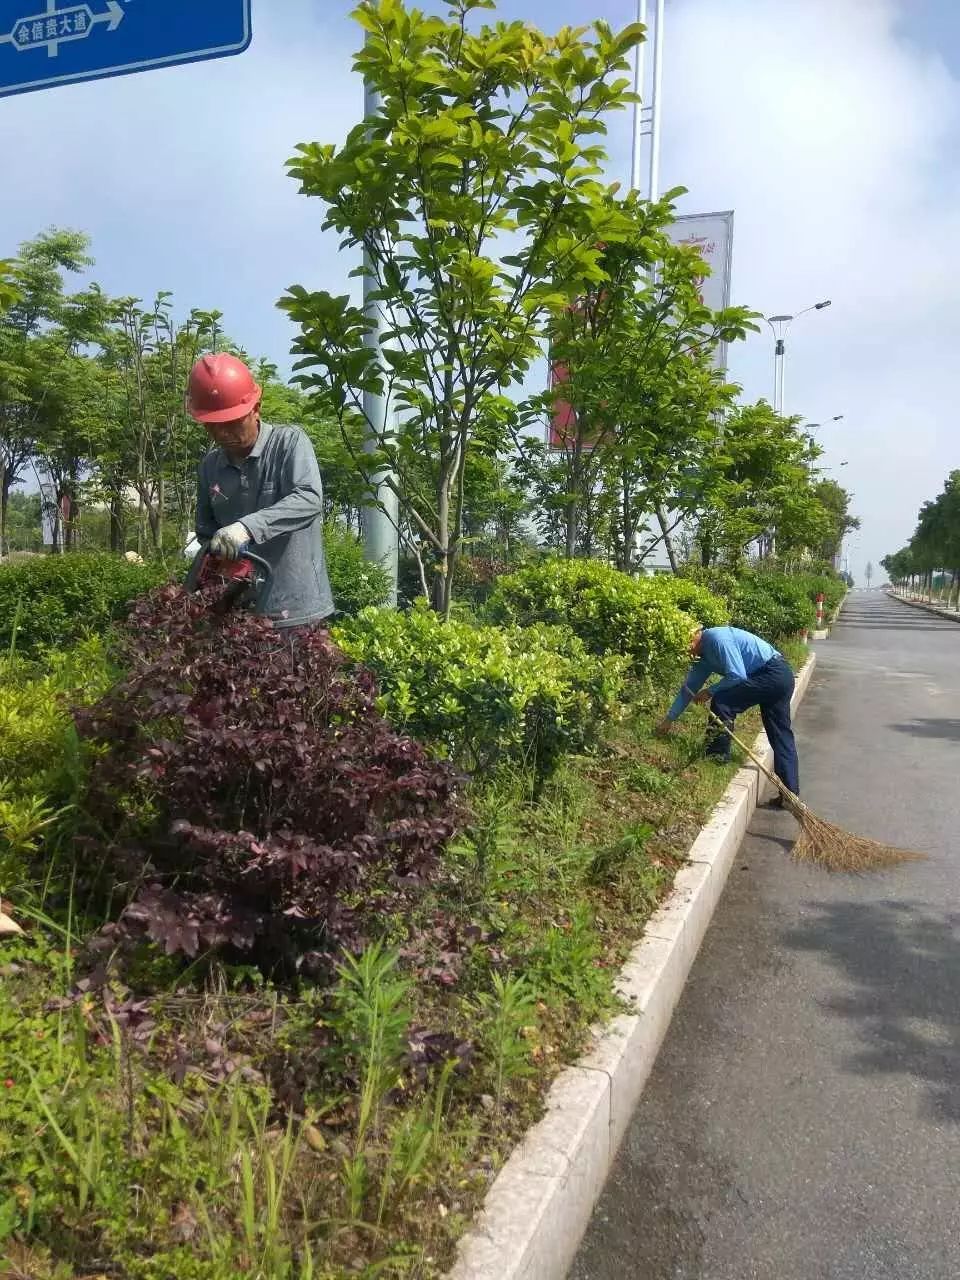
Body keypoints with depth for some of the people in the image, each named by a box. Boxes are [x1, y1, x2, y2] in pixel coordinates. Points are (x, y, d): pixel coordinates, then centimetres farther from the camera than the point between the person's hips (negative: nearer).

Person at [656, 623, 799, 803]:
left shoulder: (716, 637, -17)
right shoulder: (705, 657, 13)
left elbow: (738, 676, -21)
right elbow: (689, 688, 20)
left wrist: (710, 692, -8)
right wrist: (670, 719, 24)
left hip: (773, 673, -10)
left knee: (722, 702, -11)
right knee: (781, 736, 9)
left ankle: (717, 758, -3)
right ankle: (791, 793, 11)